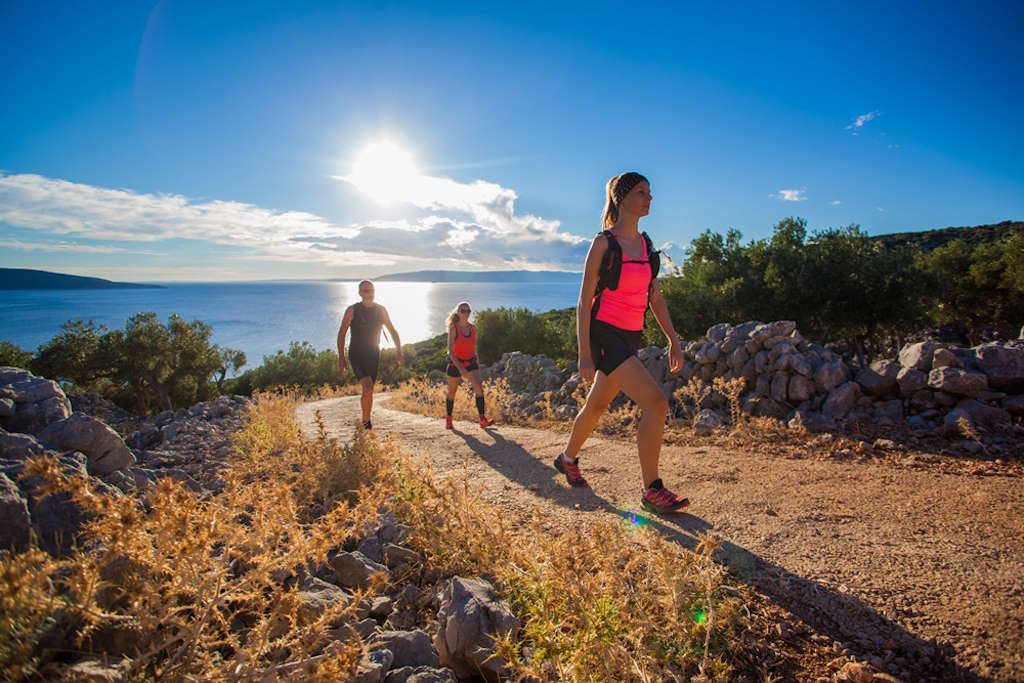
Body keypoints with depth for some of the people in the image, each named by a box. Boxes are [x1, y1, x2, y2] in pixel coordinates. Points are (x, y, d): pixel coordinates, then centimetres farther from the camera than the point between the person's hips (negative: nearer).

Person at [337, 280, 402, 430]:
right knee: (367, 387, -23)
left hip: (373, 357, 4)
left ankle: (366, 421, 29)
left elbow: (393, 331, 9)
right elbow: (341, 334, -4)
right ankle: (366, 420, -5)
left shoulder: (381, 310, 2)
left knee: (369, 391, 10)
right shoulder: (352, 310, -8)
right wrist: (341, 358, -10)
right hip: (356, 356, -4)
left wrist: (399, 352, -3)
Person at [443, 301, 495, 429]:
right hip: (455, 363, -3)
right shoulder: (453, 329, -14)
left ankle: (483, 419, -17)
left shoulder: (472, 328, 1)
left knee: (479, 387, -17)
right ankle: (448, 419, 31)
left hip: (470, 362, 3)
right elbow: (450, 351, -21)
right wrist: (460, 368, -31)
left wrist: (477, 362, 15)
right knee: (452, 392, 11)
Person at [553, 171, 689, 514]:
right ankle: (652, 491, -6)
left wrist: (673, 340, 11)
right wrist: (584, 354, -14)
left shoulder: (646, 244, 12)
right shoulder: (604, 243, -9)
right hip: (604, 336, -8)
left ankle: (568, 459, 42)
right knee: (656, 402, -18)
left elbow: (655, 297, 15)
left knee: (597, 406, 20)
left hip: (630, 338, 8)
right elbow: (584, 300, -10)